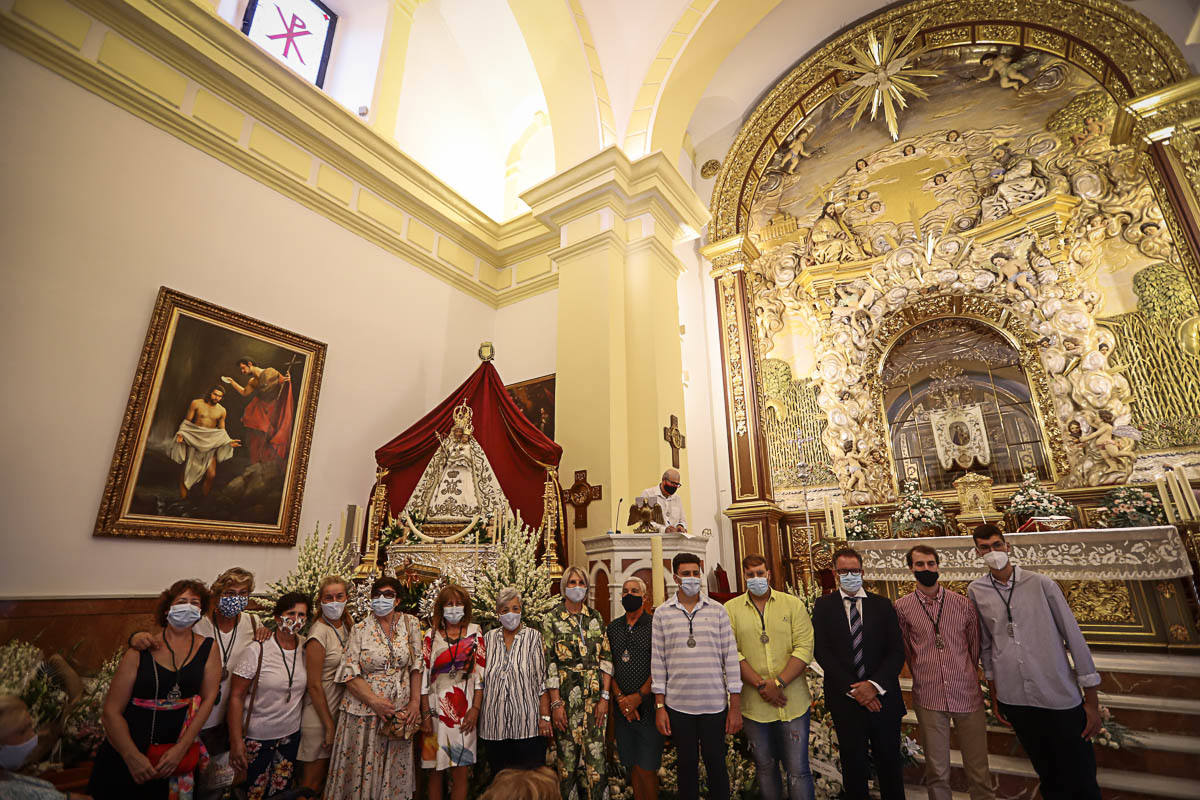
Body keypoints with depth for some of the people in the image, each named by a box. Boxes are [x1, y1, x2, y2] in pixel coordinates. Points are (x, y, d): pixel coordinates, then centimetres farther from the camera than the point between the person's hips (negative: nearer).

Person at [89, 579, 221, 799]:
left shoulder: (208, 649, -2)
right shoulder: (140, 652, -7)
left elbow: (208, 699, -3)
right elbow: (111, 711, -6)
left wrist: (181, 748, -11)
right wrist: (132, 757, -15)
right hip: (124, 755, -1)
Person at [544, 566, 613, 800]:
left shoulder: (595, 617, 7)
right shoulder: (553, 618, -1)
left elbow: (606, 658, 5)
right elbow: (550, 663, -5)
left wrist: (605, 697, -3)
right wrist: (556, 703, -9)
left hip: (595, 695, 2)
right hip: (565, 695, -2)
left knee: (596, 756, 1)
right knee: (567, 756, 4)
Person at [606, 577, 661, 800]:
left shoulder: (654, 626, -5)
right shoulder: (613, 628, 8)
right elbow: (608, 666, 7)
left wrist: (638, 696, -13)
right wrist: (620, 697, -4)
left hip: (648, 706, -4)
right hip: (622, 708, 4)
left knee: (645, 768, -3)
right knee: (631, 765, 12)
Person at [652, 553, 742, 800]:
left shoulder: (717, 610, 0)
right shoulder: (662, 613, 0)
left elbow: (730, 657, 1)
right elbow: (658, 661, 2)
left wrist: (735, 705, -1)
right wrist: (659, 706, 1)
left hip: (715, 703, 0)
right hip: (678, 705, 0)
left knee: (716, 764, 11)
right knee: (687, 765, 13)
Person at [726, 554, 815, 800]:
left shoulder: (793, 604, 1)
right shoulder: (731, 609, 0)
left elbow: (804, 648, -6)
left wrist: (779, 683, -15)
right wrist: (761, 685, -14)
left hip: (793, 703, -1)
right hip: (753, 705, 1)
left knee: (798, 769, 5)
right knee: (765, 768, 16)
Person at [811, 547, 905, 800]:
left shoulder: (882, 605, 3)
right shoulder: (823, 606, -1)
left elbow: (897, 651, -1)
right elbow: (821, 652, -6)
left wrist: (875, 684, -13)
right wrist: (853, 689, -13)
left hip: (882, 697, 1)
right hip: (845, 700, -1)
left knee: (890, 763, 13)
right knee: (853, 765, 10)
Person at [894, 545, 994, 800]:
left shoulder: (962, 604, 1)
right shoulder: (902, 607, -2)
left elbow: (975, 645, 13)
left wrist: (967, 680, 15)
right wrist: (924, 678, 10)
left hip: (967, 695, 1)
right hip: (928, 699, -1)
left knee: (979, 771, 9)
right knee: (937, 772, 8)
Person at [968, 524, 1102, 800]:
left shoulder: (1041, 584, -7)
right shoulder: (976, 591, -1)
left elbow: (1074, 637, -3)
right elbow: (985, 644, 8)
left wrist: (1092, 701, -3)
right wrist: (994, 695, 10)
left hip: (1061, 696, -1)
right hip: (1014, 700, 2)